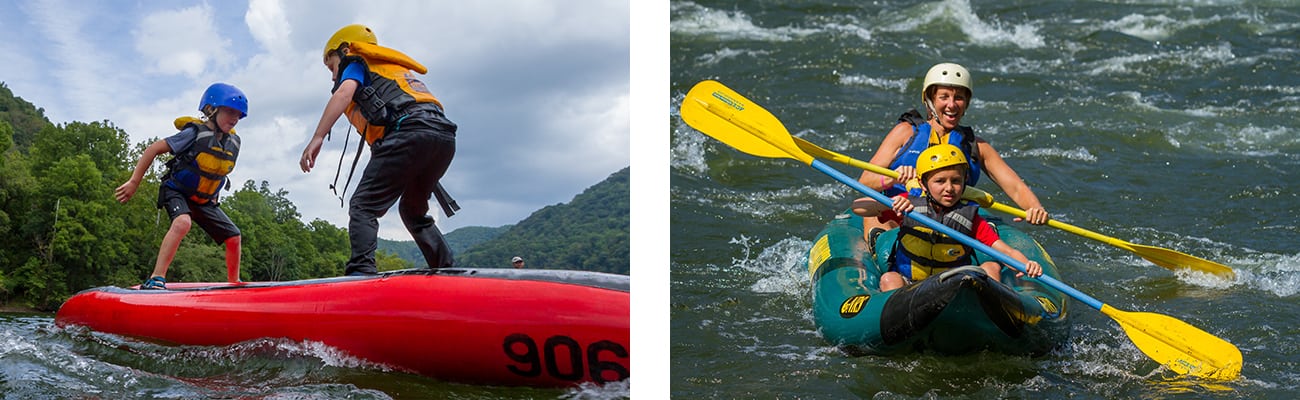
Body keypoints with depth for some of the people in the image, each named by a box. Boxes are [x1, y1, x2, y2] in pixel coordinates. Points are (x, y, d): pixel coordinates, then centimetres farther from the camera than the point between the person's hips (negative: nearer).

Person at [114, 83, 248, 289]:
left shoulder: (234, 143, 0)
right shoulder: (195, 133, -19)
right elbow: (153, 149, -17)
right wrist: (134, 183, -17)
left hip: (203, 200, 7)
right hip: (176, 191, -7)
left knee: (233, 237, 1)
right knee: (183, 222, -37)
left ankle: (234, 285, 18)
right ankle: (157, 279, -38)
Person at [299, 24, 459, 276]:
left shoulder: (356, 62, 19)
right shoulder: (396, 67, 40)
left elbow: (345, 92, -3)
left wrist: (317, 138, -13)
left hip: (407, 132, -7)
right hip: (444, 135, 7)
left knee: (363, 207, -6)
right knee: (413, 211, 24)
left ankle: (361, 273, -25)